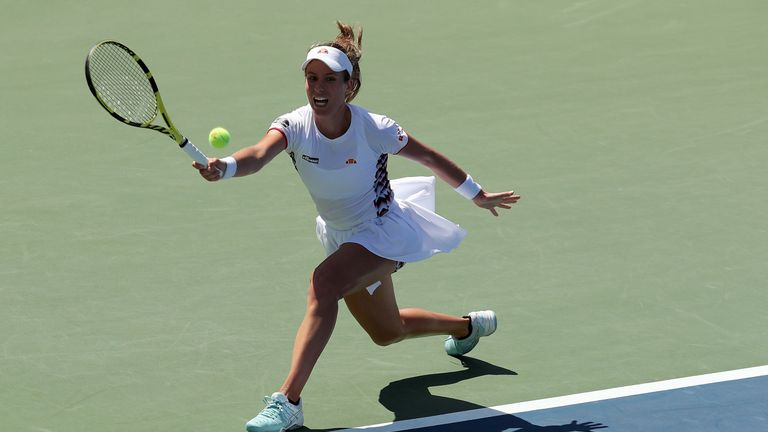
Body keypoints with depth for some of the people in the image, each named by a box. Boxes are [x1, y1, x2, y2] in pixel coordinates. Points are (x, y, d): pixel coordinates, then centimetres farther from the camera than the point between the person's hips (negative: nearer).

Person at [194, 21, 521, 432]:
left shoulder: (373, 129, -25)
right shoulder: (295, 126, -20)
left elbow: (430, 157, -8)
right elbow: (258, 155, -41)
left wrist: (477, 195, 4)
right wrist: (224, 167, -64)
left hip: (384, 229, -6)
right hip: (341, 237, 6)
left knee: (323, 283, -33)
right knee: (386, 332, 24)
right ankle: (469, 325, 56)